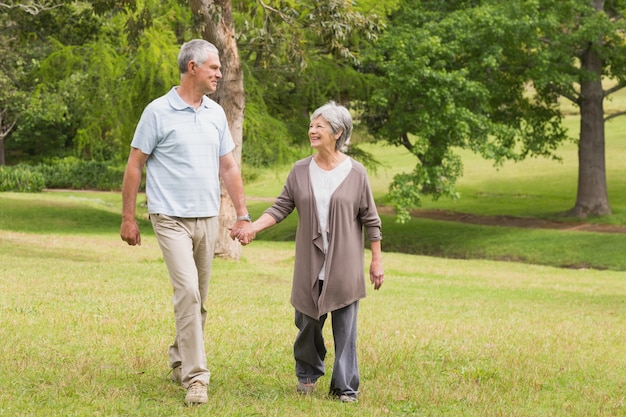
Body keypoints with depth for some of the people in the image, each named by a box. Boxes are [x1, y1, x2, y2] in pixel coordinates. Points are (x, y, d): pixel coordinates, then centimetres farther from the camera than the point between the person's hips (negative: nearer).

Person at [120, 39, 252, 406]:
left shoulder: (216, 113, 9)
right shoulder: (159, 112, -7)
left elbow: (228, 167, 14)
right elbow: (135, 165, -3)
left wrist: (243, 214, 9)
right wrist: (128, 218, -4)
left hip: (208, 219, 6)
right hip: (172, 218, -6)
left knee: (199, 299, 11)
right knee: (188, 291, -16)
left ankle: (180, 362, 28)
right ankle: (195, 377, -15)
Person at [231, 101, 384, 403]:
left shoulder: (355, 173, -3)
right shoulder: (301, 171, 3)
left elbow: (370, 220, 2)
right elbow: (281, 208, 4)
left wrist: (377, 260, 2)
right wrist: (253, 227, -10)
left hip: (344, 265, -2)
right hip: (310, 265, 2)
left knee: (345, 327, 0)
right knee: (307, 322, 8)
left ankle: (345, 387, 8)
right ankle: (307, 374, 30)